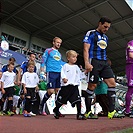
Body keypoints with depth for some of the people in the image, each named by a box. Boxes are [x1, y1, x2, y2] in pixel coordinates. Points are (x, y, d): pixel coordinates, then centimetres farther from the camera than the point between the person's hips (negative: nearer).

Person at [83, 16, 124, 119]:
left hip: (105, 63, 7)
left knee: (112, 83, -5)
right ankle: (88, 111, 7)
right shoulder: (91, 34, 2)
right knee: (92, 85, -6)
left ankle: (112, 111, -1)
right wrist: (87, 63, -20)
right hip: (94, 61, -7)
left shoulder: (105, 37, 23)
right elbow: (86, 49, -8)